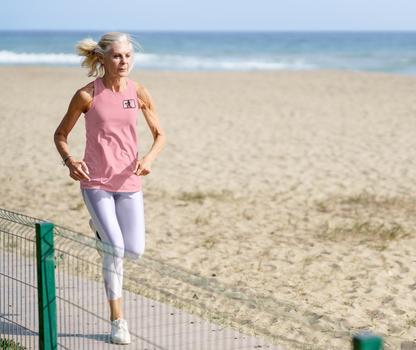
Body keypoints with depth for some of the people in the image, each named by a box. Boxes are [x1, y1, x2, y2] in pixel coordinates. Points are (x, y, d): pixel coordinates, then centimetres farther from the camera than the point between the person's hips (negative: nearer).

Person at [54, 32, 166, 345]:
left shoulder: (139, 93, -3)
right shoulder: (87, 96, -9)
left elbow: (160, 134, 7)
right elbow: (61, 135, 3)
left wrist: (149, 159, -13)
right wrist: (70, 161, -17)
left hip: (128, 182, 3)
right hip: (95, 182, -3)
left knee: (135, 251, 1)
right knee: (116, 248, -14)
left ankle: (101, 228, 35)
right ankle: (117, 319, 2)